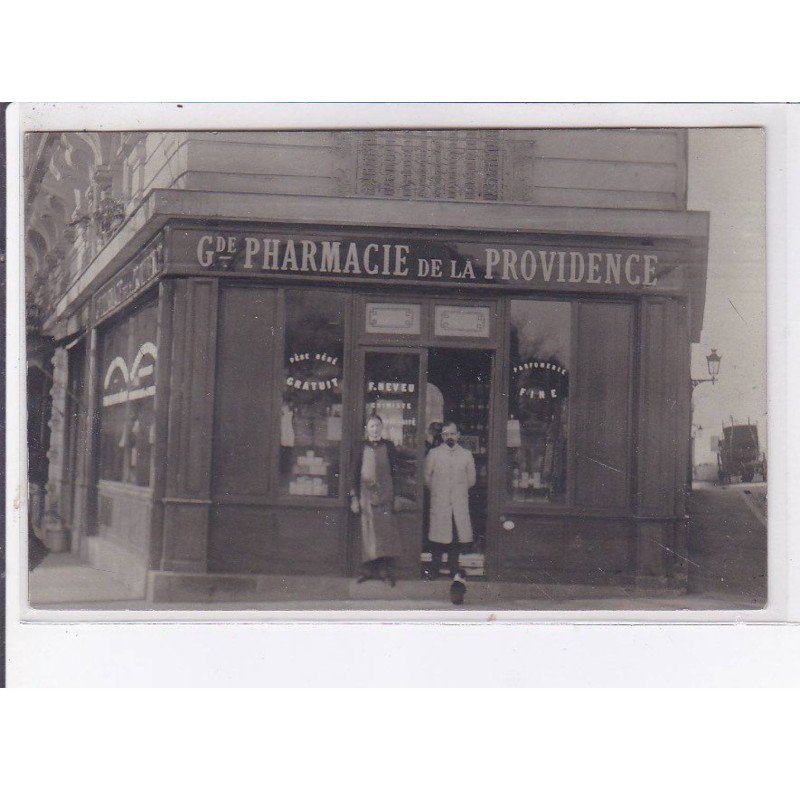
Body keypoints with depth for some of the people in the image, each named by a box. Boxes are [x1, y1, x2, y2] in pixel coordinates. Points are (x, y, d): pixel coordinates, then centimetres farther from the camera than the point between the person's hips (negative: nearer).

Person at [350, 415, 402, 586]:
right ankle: (367, 569, 8)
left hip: (385, 495, -1)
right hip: (366, 494, 1)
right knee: (368, 532, 2)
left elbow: (395, 472, 6)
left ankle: (386, 571, 0)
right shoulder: (362, 447, 7)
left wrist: (396, 496, 1)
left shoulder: (388, 447, 6)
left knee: (386, 531, -4)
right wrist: (354, 497, 2)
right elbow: (356, 473, 7)